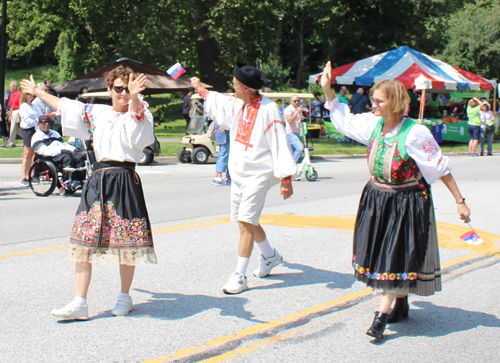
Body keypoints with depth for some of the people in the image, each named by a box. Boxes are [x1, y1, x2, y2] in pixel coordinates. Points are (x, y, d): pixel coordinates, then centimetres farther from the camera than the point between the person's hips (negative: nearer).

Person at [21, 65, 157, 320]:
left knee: (126, 240, 1)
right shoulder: (96, 113, 14)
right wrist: (37, 92, 38)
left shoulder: (138, 114, 0)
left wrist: (135, 96, -48)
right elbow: (63, 105, 28)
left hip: (124, 178, -4)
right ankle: (79, 303, 2)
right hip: (97, 180, 5)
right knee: (84, 240, -1)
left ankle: (124, 297, 20)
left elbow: (136, 109, -26)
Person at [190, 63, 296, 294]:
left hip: (257, 175, -8)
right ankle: (270, 256, 39)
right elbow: (216, 101, 29)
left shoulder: (268, 110, -17)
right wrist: (199, 88, 42)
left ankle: (239, 276, -8)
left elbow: (280, 144, -18)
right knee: (245, 221, 16)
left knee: (246, 223, -12)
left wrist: (286, 179, -21)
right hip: (238, 172, 8)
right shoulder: (237, 105, 6)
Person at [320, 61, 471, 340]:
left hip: (407, 203, -6)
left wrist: (460, 201, -12)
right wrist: (327, 88, 7)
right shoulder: (373, 124, -1)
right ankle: (402, 304, 30)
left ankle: (381, 316, -1)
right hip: (376, 199, 6)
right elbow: (343, 119, 15)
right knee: (380, 252, 12)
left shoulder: (415, 133, -18)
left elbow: (441, 168, -12)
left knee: (397, 258, -3)